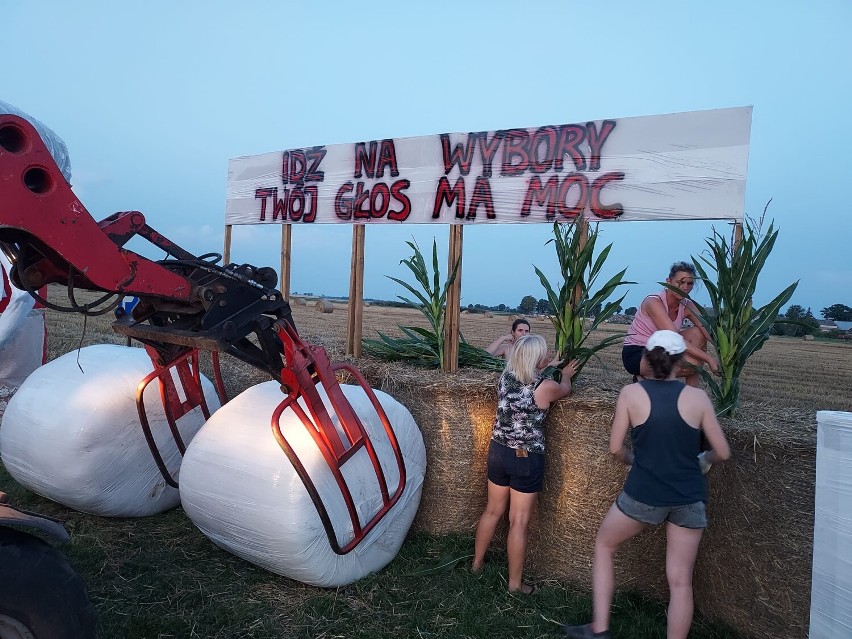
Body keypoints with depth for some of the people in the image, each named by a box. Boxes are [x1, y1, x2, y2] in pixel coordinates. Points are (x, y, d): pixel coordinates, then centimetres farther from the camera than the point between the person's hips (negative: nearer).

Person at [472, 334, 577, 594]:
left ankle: (476, 563, 39)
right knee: (518, 522, 7)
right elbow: (565, 389, 8)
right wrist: (566, 375, 30)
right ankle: (515, 584, 22)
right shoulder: (545, 387, -17)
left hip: (498, 452, 5)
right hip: (527, 459, -5)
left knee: (493, 511, 22)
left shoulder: (504, 378, -4)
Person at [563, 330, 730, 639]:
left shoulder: (630, 394, -7)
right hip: (689, 498, 2)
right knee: (680, 581, 13)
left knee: (604, 545, 22)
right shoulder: (698, 397, -3)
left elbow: (615, 449, -3)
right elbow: (723, 452, 2)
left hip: (643, 494, -2)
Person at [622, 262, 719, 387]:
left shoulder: (687, 306, -1)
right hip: (635, 354, -8)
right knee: (693, 363, -26)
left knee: (697, 334, -13)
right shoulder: (654, 302, -23)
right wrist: (708, 358, -36)